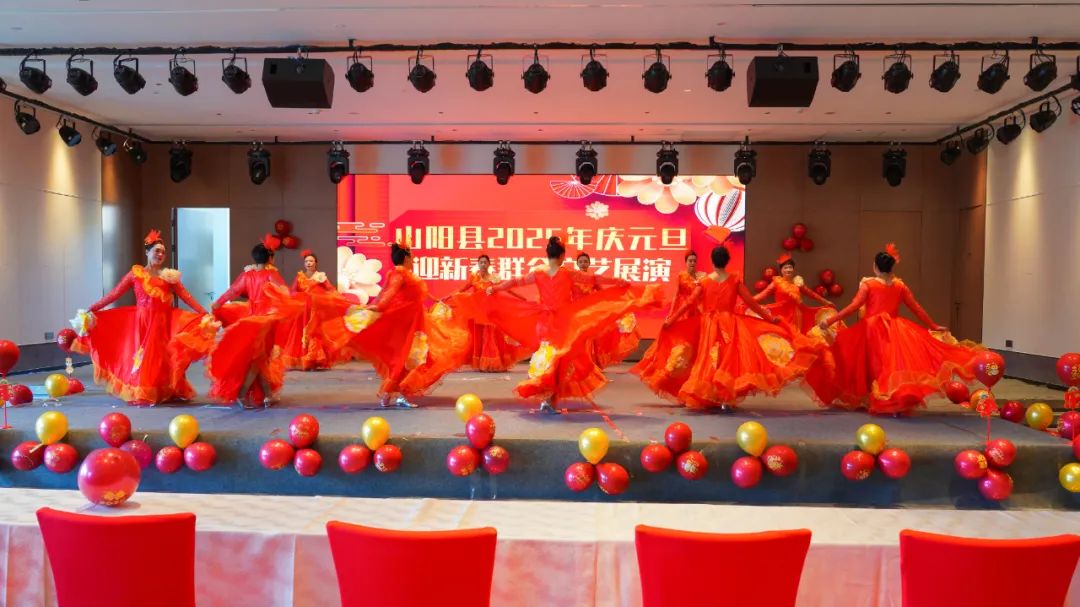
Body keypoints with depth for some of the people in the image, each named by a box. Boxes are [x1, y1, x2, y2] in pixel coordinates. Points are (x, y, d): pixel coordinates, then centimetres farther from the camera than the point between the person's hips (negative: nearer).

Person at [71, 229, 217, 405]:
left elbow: (186, 297, 0)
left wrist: (206, 314, -9)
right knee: (141, 357, 0)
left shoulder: (169, 276, 6)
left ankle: (164, 392, 10)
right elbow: (114, 294, 4)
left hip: (162, 323, 1)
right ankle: (140, 394, 7)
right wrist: (91, 309, -1)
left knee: (160, 358, 0)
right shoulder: (135, 273, 4)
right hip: (141, 322, 0)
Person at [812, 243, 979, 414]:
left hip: (873, 331, -2)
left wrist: (830, 321, -10)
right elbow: (917, 309, 10)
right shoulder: (900, 285, 6)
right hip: (894, 330, 3)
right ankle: (898, 402, 5)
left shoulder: (868, 284, -4)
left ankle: (880, 403, 10)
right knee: (895, 361, 7)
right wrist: (934, 326, 20)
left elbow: (853, 307, -11)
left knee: (877, 365, 6)